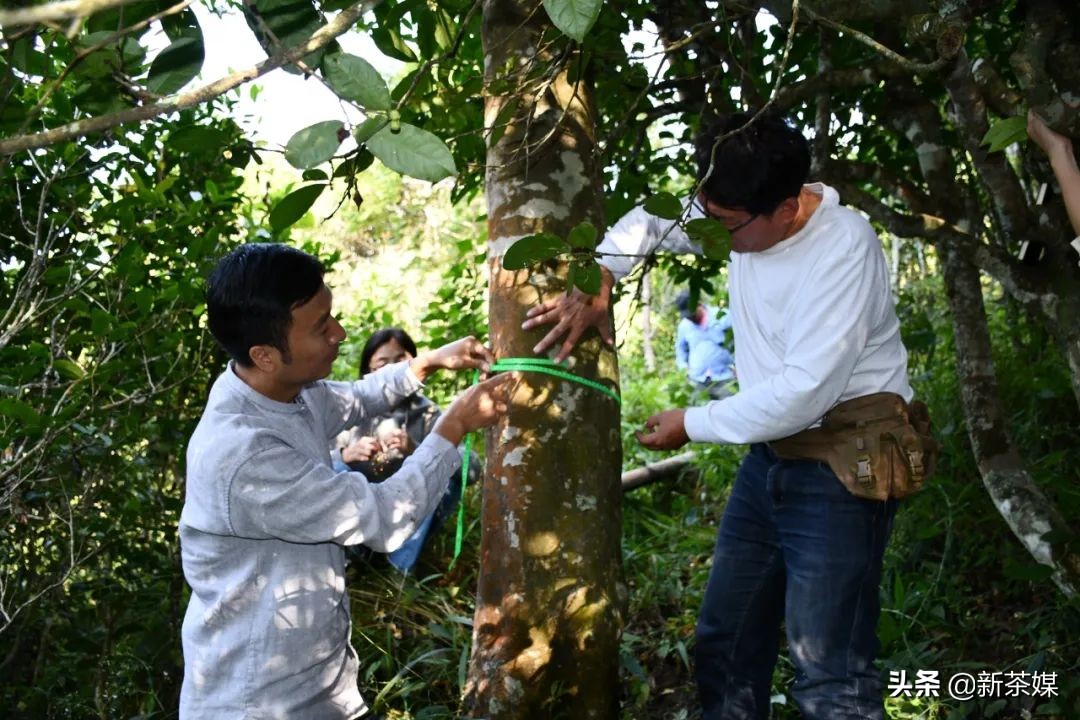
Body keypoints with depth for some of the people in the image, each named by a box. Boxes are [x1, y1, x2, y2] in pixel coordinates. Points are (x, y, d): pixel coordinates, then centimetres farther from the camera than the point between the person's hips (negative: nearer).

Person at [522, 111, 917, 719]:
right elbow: (644, 222, 17)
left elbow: (803, 393, -26)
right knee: (724, 649, 12)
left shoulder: (844, 248, -21)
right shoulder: (740, 212, 0)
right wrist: (597, 283, -3)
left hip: (842, 464, -7)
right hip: (769, 455, 7)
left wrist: (690, 426, -13)